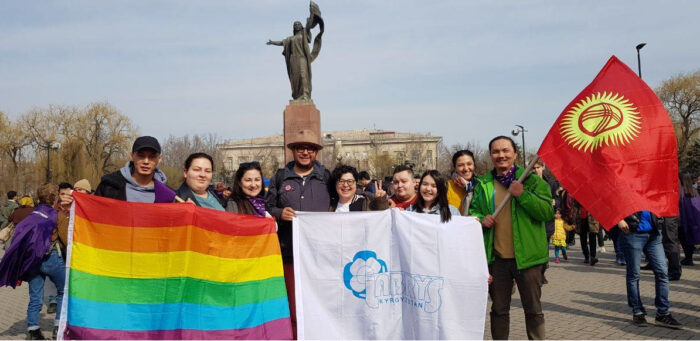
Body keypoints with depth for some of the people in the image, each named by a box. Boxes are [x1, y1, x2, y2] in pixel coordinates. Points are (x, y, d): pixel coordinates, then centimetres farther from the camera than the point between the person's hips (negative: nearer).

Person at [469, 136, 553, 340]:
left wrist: (522, 194, -20)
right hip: (496, 258, 3)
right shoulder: (483, 184, 8)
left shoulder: (531, 179, -2)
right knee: (499, 309, 14)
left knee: (533, 309, 10)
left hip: (526, 256, -2)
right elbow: (472, 211, 16)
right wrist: (480, 219, -6)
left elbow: (548, 212, -11)